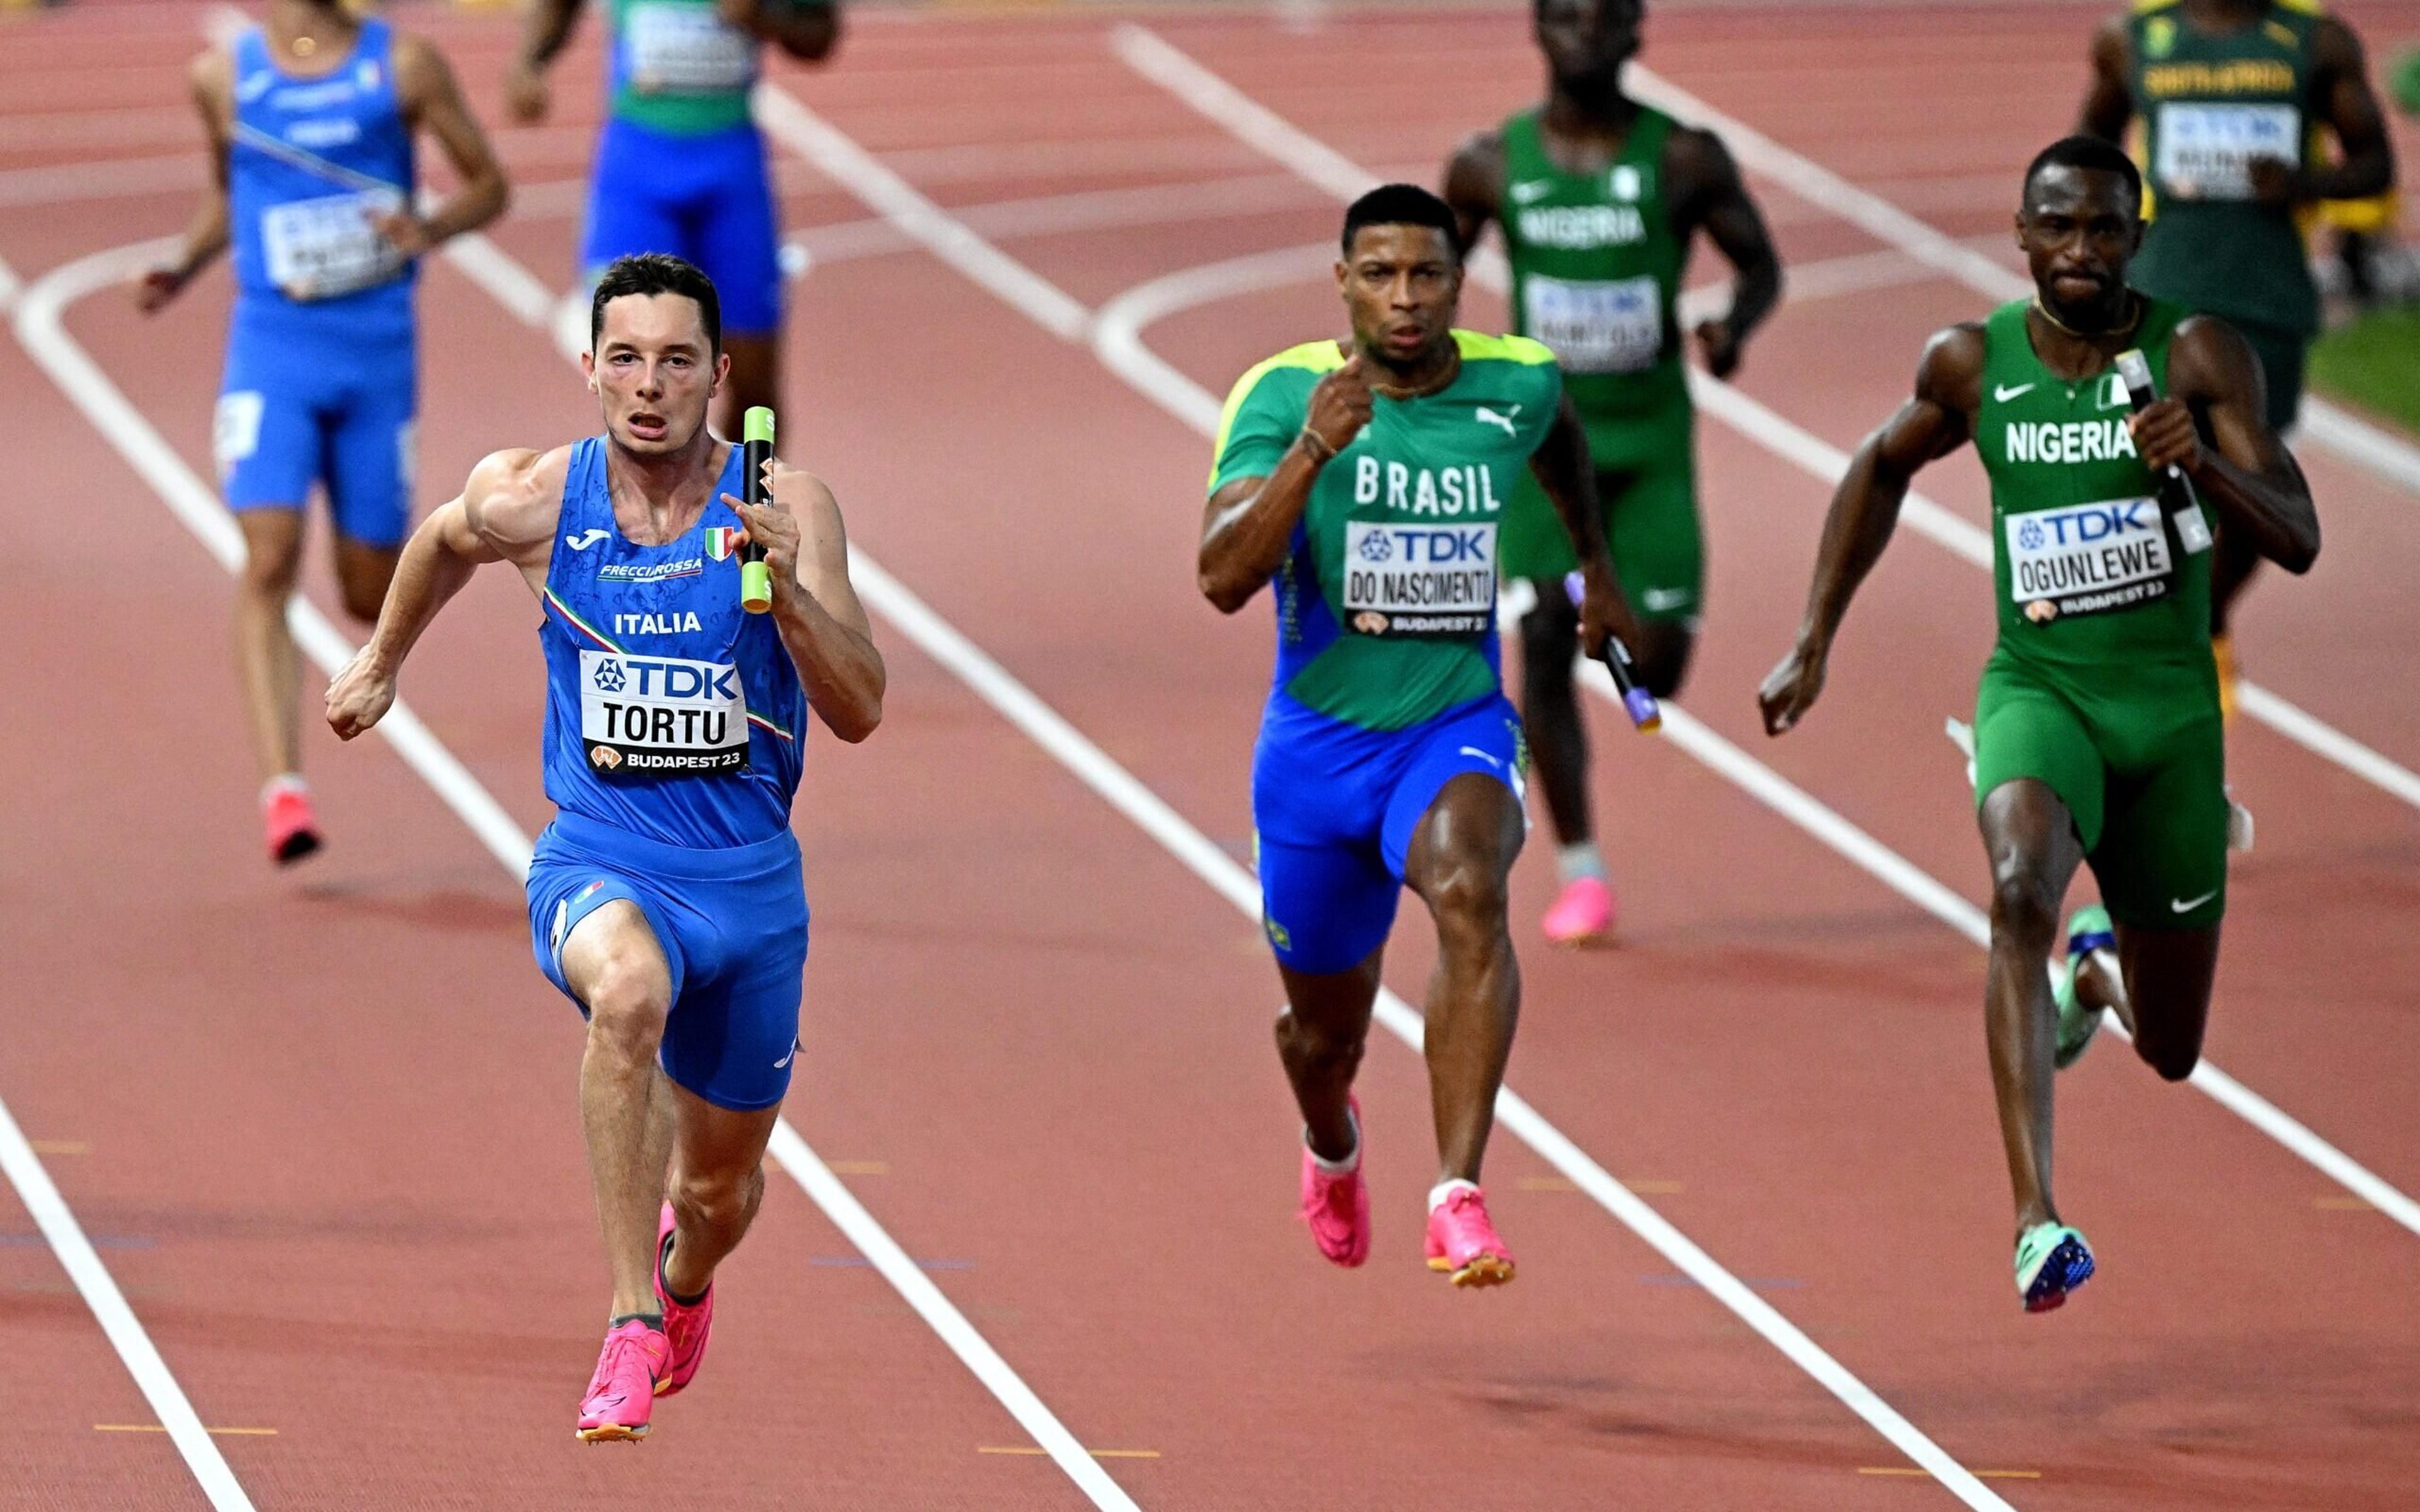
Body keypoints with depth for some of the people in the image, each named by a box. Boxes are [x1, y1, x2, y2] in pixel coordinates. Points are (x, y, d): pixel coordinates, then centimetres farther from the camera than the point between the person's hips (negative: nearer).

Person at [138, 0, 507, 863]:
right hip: (272, 346, -1)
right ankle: (282, 789, -24)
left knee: (371, 598, 8)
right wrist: (182, 268, 3)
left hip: (379, 348, 1)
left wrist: (431, 230, -14)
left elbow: (487, 185, 6)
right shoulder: (223, 77, 4)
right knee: (269, 564, -19)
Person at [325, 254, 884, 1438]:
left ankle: (683, 1279, 57)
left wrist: (785, 588, -32)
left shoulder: (785, 508, -11)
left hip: (748, 881, 1)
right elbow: (444, 541, 18)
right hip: (599, 864, -1)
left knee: (722, 1186, 17)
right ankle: (632, 1327, -34)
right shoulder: (533, 500, -7)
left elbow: (860, 710, -17)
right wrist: (382, 660, 30)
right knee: (630, 988, -38)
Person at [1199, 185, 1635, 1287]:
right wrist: (1313, 449, -36)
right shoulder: (1284, 394, -13)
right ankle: (1331, 1146, 55)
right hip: (1318, 741, 0)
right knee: (1327, 1023, 16)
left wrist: (1595, 564, 35)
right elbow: (1223, 578, -25)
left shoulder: (1517, 385, -4)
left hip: (1459, 727, 0)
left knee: (1467, 894, -34)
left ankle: (1459, 1197, -41)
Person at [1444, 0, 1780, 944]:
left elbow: (1760, 264, 2)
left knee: (1657, 669, -5)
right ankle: (1580, 873, 2)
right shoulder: (1491, 166, -4)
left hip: (1652, 439, 0)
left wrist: (1734, 326, -19)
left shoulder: (1685, 160, -7)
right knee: (1544, 642, -9)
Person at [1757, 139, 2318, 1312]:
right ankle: (2035, 1218, -43)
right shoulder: (1974, 364, -2)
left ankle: (2098, 966, 51)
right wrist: (1813, 644, 16)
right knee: (2021, 890, -35)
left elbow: (2298, 543, -11)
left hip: (2172, 704, 1)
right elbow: (1882, 470, 19)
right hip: (2038, 687, -1)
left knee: (2170, 1049, 11)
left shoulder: (2199, 356, -7)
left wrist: (2207, 464, -30)